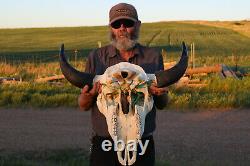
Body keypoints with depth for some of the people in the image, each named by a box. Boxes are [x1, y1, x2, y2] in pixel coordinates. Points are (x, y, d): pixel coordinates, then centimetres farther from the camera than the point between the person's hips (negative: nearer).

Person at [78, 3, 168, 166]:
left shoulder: (153, 56, 3)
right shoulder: (96, 57, 2)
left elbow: (162, 105, 8)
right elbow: (83, 106, 5)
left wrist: (160, 94, -14)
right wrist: (90, 95, -17)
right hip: (104, 144, 0)